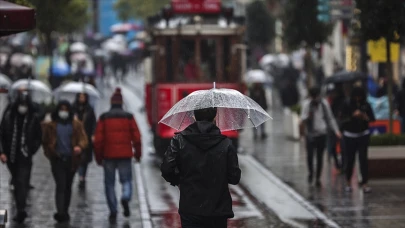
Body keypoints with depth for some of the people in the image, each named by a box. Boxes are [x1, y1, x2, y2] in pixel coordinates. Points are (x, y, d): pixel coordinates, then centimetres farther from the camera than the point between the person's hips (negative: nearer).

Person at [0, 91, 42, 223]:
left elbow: (38, 138, 7)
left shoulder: (33, 119, -4)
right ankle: (20, 209, 27)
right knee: (17, 183, 14)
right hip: (11, 156, 3)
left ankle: (21, 210, -19)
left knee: (22, 182, -12)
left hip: (25, 157, -3)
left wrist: (32, 150, -4)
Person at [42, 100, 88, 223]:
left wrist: (80, 146, -24)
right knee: (60, 186, -14)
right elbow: (45, 142, 13)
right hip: (57, 160, -2)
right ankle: (61, 212, -22)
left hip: (71, 160, 2)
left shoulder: (77, 125, 6)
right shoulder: (51, 126, 5)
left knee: (68, 186, 12)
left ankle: (64, 212, 24)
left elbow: (84, 139, -2)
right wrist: (50, 153, -1)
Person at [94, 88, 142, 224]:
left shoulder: (103, 118, 0)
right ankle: (126, 198, -20)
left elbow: (98, 139, -2)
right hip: (125, 156, 0)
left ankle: (113, 212, 3)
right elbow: (136, 137, -1)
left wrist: (98, 157, 6)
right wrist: (138, 154, 10)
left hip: (108, 156, 0)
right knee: (126, 180, 11)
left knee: (110, 183, 8)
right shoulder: (128, 117, 1)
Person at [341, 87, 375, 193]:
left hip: (363, 135, 1)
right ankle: (348, 182, 21)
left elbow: (372, 119, 1)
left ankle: (364, 183, -6)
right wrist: (353, 116, -23)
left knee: (363, 158, -7)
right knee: (350, 159, 2)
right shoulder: (347, 105, -4)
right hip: (350, 135, -1)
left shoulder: (366, 105, 0)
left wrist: (365, 117, -18)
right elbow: (343, 119, -8)